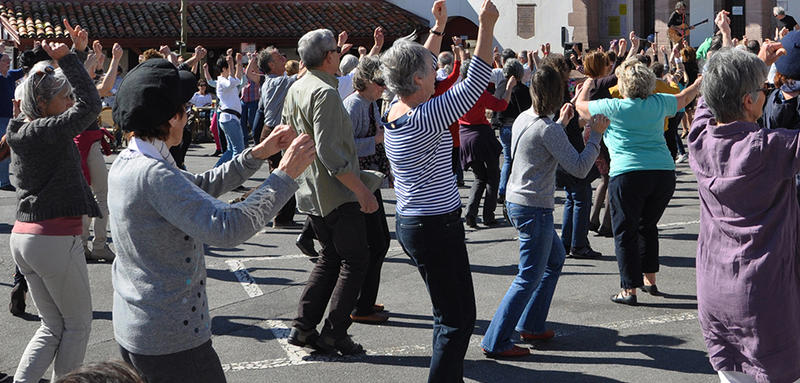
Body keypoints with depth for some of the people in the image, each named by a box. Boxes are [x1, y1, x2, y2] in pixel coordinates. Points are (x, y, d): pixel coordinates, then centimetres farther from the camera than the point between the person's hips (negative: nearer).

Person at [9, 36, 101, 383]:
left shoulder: (21, 130, 10)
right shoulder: (47, 132, -17)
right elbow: (90, 105, -25)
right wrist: (67, 58, -19)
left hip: (22, 238, 9)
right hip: (56, 240, -9)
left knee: (53, 326, 16)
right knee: (78, 323, 9)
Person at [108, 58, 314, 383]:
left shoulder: (125, 163, 5)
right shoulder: (154, 175, -24)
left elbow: (197, 188, 16)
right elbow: (227, 228, -32)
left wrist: (257, 155, 11)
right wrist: (285, 175, -24)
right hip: (171, 341, -9)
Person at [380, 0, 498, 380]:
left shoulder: (394, 111, 4)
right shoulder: (424, 118, -22)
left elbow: (420, 67, 21)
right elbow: (474, 84, -20)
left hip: (410, 221, 10)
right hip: (436, 226, -10)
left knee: (450, 314, 20)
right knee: (457, 320, -3)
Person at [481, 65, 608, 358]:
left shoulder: (523, 119, 6)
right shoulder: (548, 129, -20)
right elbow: (580, 168, -20)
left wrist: (561, 123, 26)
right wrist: (595, 136, -10)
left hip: (516, 202, 10)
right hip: (534, 209, -10)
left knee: (555, 259, 25)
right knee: (530, 277, -2)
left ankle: (531, 325, 30)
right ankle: (496, 342, 0)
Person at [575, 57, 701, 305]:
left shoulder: (614, 107, -4)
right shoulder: (658, 103, 7)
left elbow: (580, 105, 11)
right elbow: (683, 99, 27)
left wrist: (587, 85, 30)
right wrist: (700, 82, 45)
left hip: (628, 175, -5)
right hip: (664, 172, 5)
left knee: (625, 231, 4)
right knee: (648, 226, 22)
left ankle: (629, 290, 3)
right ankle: (650, 280, 28)